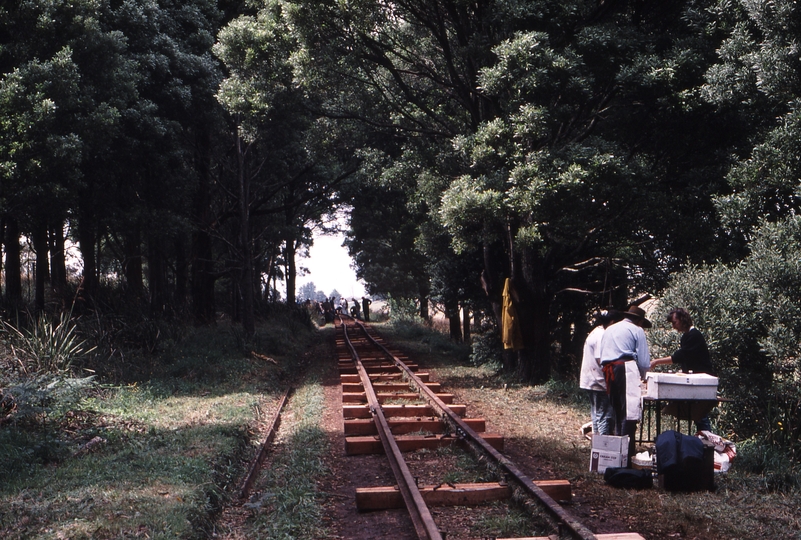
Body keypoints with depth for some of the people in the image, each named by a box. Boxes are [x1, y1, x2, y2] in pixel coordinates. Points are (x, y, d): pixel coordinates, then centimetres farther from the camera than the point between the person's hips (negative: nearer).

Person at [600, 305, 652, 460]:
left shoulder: (609, 329, 26)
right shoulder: (637, 330, 6)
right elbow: (644, 361, 2)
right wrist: (642, 376, 20)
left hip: (608, 371, 7)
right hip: (627, 369, -7)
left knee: (616, 411, 14)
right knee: (630, 412, -10)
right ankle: (626, 452, -17)